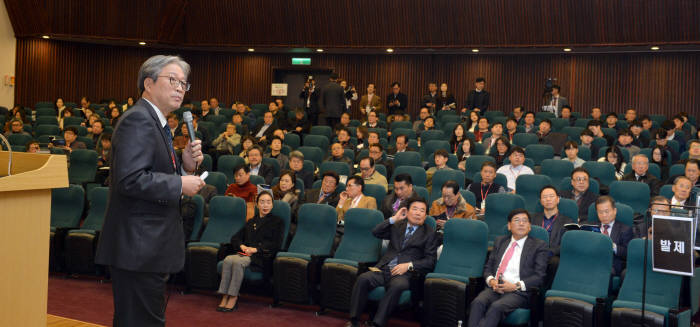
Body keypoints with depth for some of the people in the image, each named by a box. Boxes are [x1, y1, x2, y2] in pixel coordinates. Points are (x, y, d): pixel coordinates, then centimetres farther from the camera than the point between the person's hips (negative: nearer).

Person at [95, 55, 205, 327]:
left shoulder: (155, 121, 18)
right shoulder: (138, 120, -15)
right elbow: (130, 179, -26)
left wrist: (185, 164, 4)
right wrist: (181, 185, -18)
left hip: (148, 248, 10)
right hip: (139, 249, -10)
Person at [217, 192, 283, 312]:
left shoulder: (277, 222, 13)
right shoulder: (250, 222, 29)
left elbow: (276, 245, 0)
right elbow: (235, 238, 23)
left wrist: (255, 249, -11)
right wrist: (242, 246, -1)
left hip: (262, 257, -4)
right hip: (245, 253, 5)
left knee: (238, 261, -33)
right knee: (228, 260, -29)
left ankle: (233, 298, -29)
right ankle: (225, 296, -29)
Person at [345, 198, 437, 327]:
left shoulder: (429, 233, 12)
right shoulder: (396, 226, 22)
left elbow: (430, 261, 4)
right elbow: (376, 232, 9)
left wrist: (409, 265, -10)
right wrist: (394, 218, 3)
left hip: (405, 273, -3)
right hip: (383, 269, 3)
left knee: (397, 285, -37)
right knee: (363, 278, -26)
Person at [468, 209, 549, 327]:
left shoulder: (539, 246, 9)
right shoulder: (499, 241, 23)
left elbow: (540, 276, 1)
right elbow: (488, 266, 20)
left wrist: (516, 286, -12)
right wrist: (491, 280, -3)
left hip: (519, 292, -3)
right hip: (495, 288, 4)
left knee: (496, 306, -33)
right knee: (478, 302, -29)